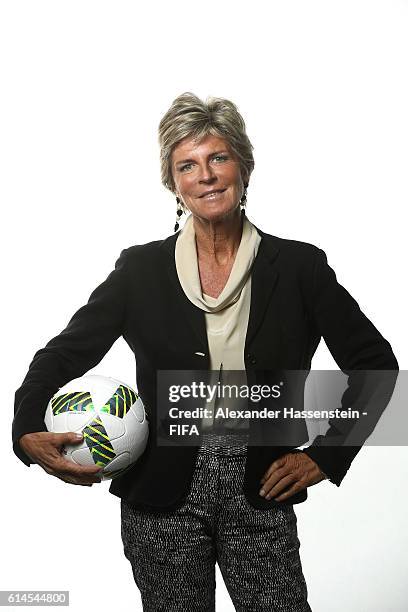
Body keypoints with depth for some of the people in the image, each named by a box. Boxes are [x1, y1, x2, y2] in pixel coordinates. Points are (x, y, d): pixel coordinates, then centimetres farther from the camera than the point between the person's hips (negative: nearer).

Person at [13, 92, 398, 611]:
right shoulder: (140, 268, -2)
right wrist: (28, 433, -16)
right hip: (163, 494, 1)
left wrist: (326, 454, -1)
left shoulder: (299, 266, -3)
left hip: (260, 492, 0)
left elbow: (375, 363, 4)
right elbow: (63, 354, 1)